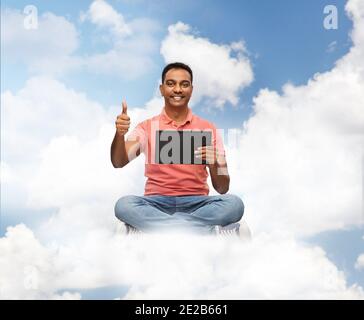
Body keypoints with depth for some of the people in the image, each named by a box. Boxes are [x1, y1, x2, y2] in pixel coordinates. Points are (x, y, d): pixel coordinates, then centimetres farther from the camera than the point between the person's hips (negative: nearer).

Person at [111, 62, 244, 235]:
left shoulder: (208, 129, 8)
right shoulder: (147, 127, 9)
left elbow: (222, 188, 4)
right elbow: (118, 162, -8)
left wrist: (214, 163, -17)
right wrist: (119, 134, -28)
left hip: (196, 203, 0)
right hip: (156, 203, 0)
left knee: (234, 203, -29)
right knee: (124, 205, -32)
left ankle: (151, 226, -26)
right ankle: (210, 231, -31)